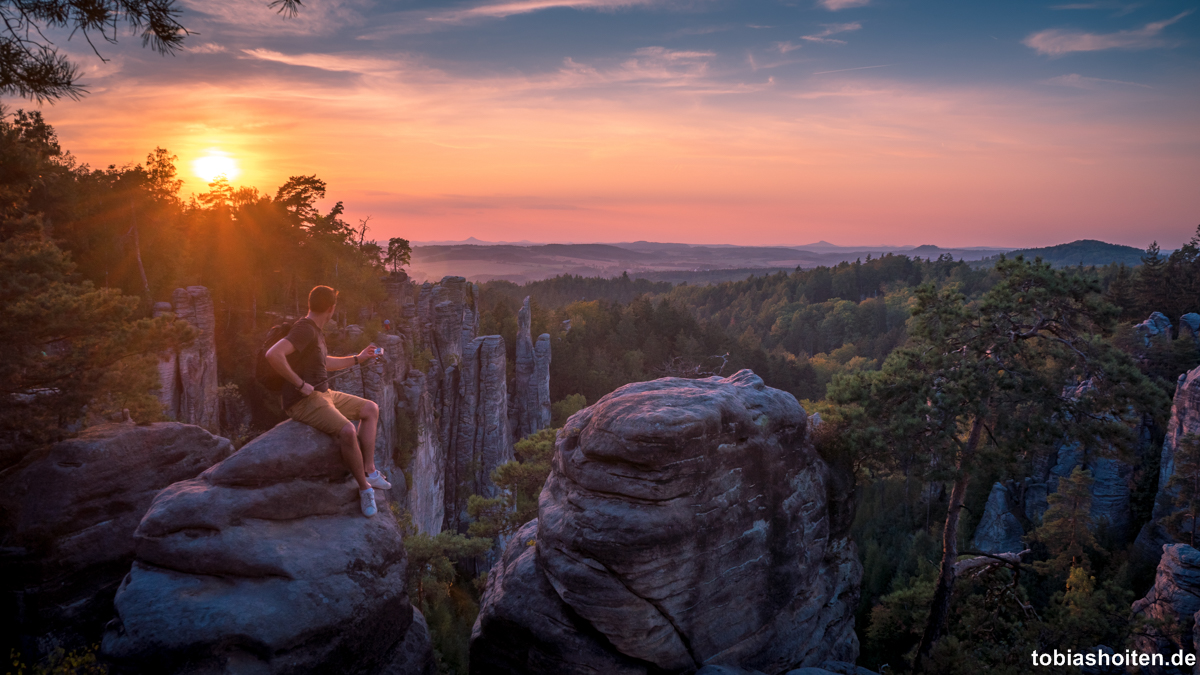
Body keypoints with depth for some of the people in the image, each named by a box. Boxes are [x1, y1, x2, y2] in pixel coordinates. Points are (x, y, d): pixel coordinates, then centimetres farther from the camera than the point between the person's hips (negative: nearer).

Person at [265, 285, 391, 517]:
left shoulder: (316, 332, 16)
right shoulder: (304, 330, -18)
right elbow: (273, 354, -33)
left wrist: (358, 359, 35)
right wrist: (300, 384, -26)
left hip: (325, 394, 11)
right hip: (304, 402, -11)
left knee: (371, 409, 13)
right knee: (347, 430, -31)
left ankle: (368, 470, 9)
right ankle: (364, 488, -15)